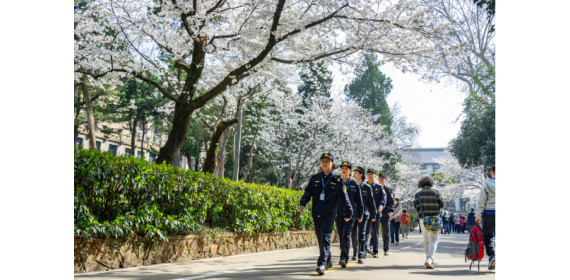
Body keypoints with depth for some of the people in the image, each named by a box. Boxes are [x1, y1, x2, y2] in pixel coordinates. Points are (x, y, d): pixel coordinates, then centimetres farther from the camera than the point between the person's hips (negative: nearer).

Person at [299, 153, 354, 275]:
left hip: (329, 214, -4)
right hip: (316, 214, 4)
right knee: (320, 239, 12)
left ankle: (322, 264, -20)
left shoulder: (337, 180, 1)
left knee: (325, 238, -14)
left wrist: (349, 212, 9)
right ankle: (328, 261, 29)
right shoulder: (314, 178, 9)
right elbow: (308, 192, 3)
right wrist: (302, 203, -15)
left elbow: (344, 196, 6)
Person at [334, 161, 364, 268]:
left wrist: (360, 215, 6)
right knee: (341, 236, 9)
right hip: (338, 214, 3)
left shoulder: (355, 184, 5)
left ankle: (344, 259, -21)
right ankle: (344, 258, 22)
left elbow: (359, 201, 8)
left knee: (346, 236, -14)